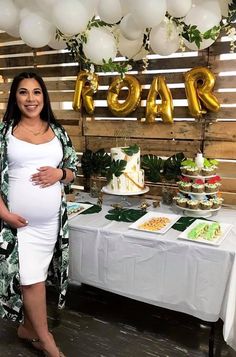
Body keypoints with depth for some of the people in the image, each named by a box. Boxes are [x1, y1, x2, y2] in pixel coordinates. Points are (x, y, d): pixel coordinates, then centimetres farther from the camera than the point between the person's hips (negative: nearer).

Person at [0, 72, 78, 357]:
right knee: (32, 279, 2)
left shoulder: (57, 131, 7)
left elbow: (72, 171, 11)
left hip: (51, 220, 3)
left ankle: (27, 327, 37)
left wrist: (59, 174, -11)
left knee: (34, 276, 15)